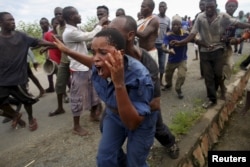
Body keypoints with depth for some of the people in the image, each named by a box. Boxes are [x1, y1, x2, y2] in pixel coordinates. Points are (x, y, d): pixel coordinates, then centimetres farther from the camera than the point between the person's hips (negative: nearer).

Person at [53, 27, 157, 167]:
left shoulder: (140, 78, -39)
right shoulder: (102, 67, -21)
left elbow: (132, 124, -39)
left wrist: (119, 84, -49)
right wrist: (67, 50, 6)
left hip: (140, 122, -5)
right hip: (114, 115, 5)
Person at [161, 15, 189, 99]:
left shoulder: (186, 33, -19)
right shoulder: (168, 35, -22)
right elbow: (163, 47, -34)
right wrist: (168, 50, -56)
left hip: (182, 59, -1)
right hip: (172, 59, 1)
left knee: (182, 75, -16)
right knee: (168, 75, 19)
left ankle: (178, 89, 15)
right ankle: (168, 84, 54)